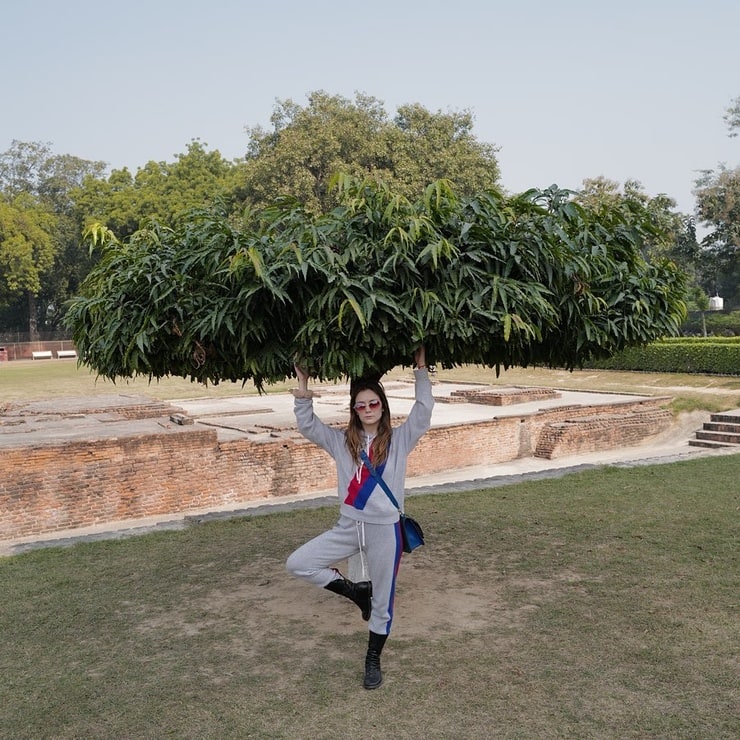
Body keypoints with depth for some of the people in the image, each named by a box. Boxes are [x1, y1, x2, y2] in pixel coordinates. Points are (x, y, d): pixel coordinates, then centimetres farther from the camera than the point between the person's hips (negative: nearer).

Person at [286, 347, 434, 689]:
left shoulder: (399, 439, -2)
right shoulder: (343, 441, 5)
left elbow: (423, 411, -13)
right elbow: (307, 426, 4)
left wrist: (421, 370, -15)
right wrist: (303, 392, -7)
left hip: (385, 530, -3)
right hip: (348, 527, 3)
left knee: (382, 601, 7)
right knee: (297, 564, -3)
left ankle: (373, 661, 30)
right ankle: (356, 591, 14)